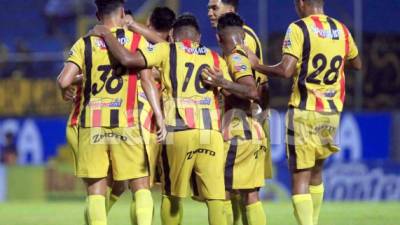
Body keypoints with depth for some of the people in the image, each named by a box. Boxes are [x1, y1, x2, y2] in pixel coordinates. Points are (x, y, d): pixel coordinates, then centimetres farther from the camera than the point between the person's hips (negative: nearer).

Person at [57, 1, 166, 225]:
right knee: (141, 186, 7)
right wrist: (159, 116, -8)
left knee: (96, 189, 4)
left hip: (92, 125, 1)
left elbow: (64, 81, -5)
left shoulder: (85, 44, 4)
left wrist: (65, 90, 17)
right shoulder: (137, 40, 3)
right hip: (125, 124, -1)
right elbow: (148, 81, -6)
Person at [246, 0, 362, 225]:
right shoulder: (342, 30, 8)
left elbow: (286, 70, -19)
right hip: (332, 112, 6)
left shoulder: (299, 28, -10)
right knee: (316, 172, 21)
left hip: (305, 111, -6)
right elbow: (357, 64, 24)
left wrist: (258, 65, -4)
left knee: (300, 178, -5)